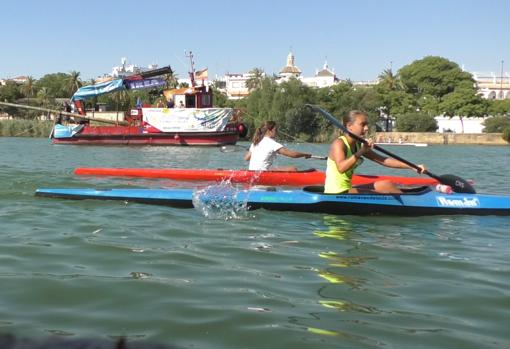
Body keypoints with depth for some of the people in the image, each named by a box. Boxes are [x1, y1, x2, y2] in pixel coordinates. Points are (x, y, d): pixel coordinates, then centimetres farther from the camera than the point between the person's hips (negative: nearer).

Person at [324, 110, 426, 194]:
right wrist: (360, 152, -38)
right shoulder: (339, 143, -15)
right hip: (337, 194, -9)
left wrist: (412, 166, 0)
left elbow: (383, 160, 7)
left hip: (347, 190, 9)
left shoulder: (358, 145, 10)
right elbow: (341, 168, -34)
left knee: (386, 185, 4)